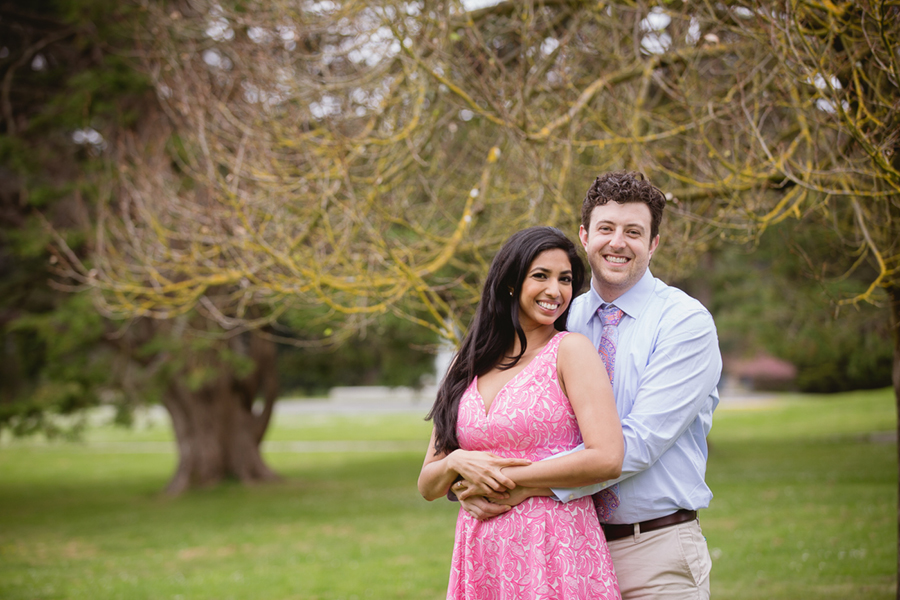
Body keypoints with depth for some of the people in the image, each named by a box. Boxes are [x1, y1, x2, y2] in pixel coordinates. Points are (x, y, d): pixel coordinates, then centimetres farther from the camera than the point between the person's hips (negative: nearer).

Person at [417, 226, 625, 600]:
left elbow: (607, 459, -15)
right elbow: (427, 486, 13)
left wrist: (507, 478, -9)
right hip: (480, 558, 4)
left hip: (555, 556, -4)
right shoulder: (469, 367, 11)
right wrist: (456, 462, -9)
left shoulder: (571, 350, -3)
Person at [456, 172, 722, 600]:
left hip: (656, 555, -4)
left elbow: (640, 443, -18)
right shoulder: (562, 321, 7)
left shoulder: (685, 322, -8)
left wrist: (530, 484, -24)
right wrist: (469, 482, -14)